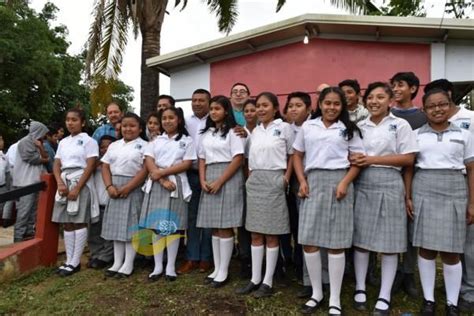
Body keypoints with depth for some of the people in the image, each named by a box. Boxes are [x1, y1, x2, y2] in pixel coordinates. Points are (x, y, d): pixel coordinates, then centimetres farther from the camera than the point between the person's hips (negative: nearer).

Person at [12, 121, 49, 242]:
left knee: (32, 210, 11)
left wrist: (40, 147, -5)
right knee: (24, 211, -10)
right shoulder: (25, 141, -8)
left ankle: (29, 233, 18)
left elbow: (45, 157, 11)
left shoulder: (36, 142, 20)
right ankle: (19, 237, -7)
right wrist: (44, 160, 3)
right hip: (25, 182, -9)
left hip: (34, 181, 9)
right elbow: (32, 158, -15)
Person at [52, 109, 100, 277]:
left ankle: (75, 262, 4)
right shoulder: (63, 142, 15)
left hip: (81, 183, -6)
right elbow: (56, 165, 10)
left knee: (79, 223, -4)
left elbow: (90, 167, -11)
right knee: (67, 224, 7)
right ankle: (69, 260, 15)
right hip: (65, 183, 6)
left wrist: (77, 188, -17)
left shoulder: (88, 141, -3)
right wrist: (60, 183, -9)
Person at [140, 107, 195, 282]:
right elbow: (149, 162, 2)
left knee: (173, 226, 0)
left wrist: (162, 172, -12)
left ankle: (170, 267, 9)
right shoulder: (155, 141, 14)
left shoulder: (187, 140, 7)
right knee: (157, 226, 3)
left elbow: (187, 164, -4)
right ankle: (158, 267, 12)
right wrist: (162, 180, -14)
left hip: (177, 184, -2)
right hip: (156, 184, 3)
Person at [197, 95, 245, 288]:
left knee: (225, 226, -4)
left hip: (228, 178, -6)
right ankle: (216, 268, 17)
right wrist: (203, 180, -2)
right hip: (210, 179, 6)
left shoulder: (232, 131, -3)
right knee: (214, 227, 8)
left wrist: (220, 181, -15)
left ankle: (224, 271, 6)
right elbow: (202, 159, 14)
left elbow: (238, 159, -11)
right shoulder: (206, 133, 16)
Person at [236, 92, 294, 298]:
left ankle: (268, 281, 12)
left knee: (271, 234, 1)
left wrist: (286, 178, -6)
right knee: (255, 233, 8)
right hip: (254, 181, 6)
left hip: (273, 181, -5)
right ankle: (255, 278, 19)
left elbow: (292, 155, 1)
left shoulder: (284, 128, -1)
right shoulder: (255, 131, 14)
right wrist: (250, 176, 7)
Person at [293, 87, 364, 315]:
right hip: (313, 182, 2)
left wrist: (345, 183, -11)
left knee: (336, 243, 2)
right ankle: (316, 293, 22)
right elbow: (298, 156, 12)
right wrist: (302, 181, -1)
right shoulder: (308, 127, 11)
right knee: (308, 241, 2)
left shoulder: (348, 129, 8)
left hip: (338, 183, -1)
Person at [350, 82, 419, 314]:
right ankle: (360, 289, 20)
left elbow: (408, 158, -6)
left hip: (389, 185, -2)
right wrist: (353, 160, -10)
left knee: (389, 242, 3)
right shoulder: (359, 126, 10)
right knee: (360, 238, 5)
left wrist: (373, 159, -13)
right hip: (362, 185, 3)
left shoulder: (400, 125, 1)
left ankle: (384, 297, 15)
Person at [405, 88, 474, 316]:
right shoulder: (416, 135, 5)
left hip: (454, 192, 0)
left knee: (450, 252, 4)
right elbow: (409, 168, 5)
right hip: (423, 191, 0)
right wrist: (408, 197, -2)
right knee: (426, 248, 5)